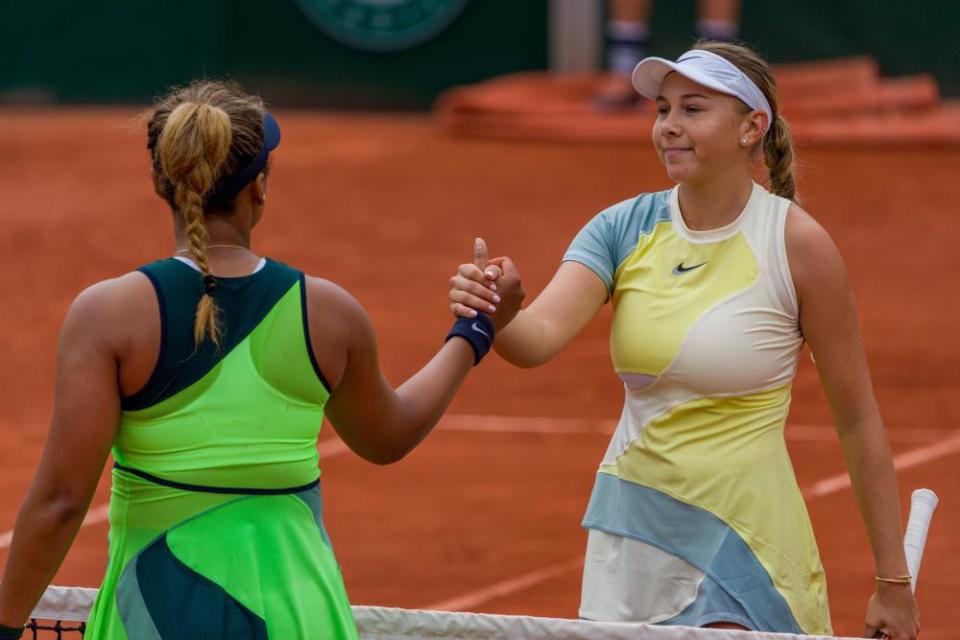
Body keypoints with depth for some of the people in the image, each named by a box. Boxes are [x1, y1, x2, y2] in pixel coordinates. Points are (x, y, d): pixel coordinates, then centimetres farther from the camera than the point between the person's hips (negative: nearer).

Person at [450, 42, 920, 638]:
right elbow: (542, 335, -16)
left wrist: (893, 581, -5)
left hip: (743, 544, -4)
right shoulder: (624, 228, -1)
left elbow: (858, 420, -6)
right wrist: (496, 316, -41)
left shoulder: (798, 242, -11)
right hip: (628, 532, 5)